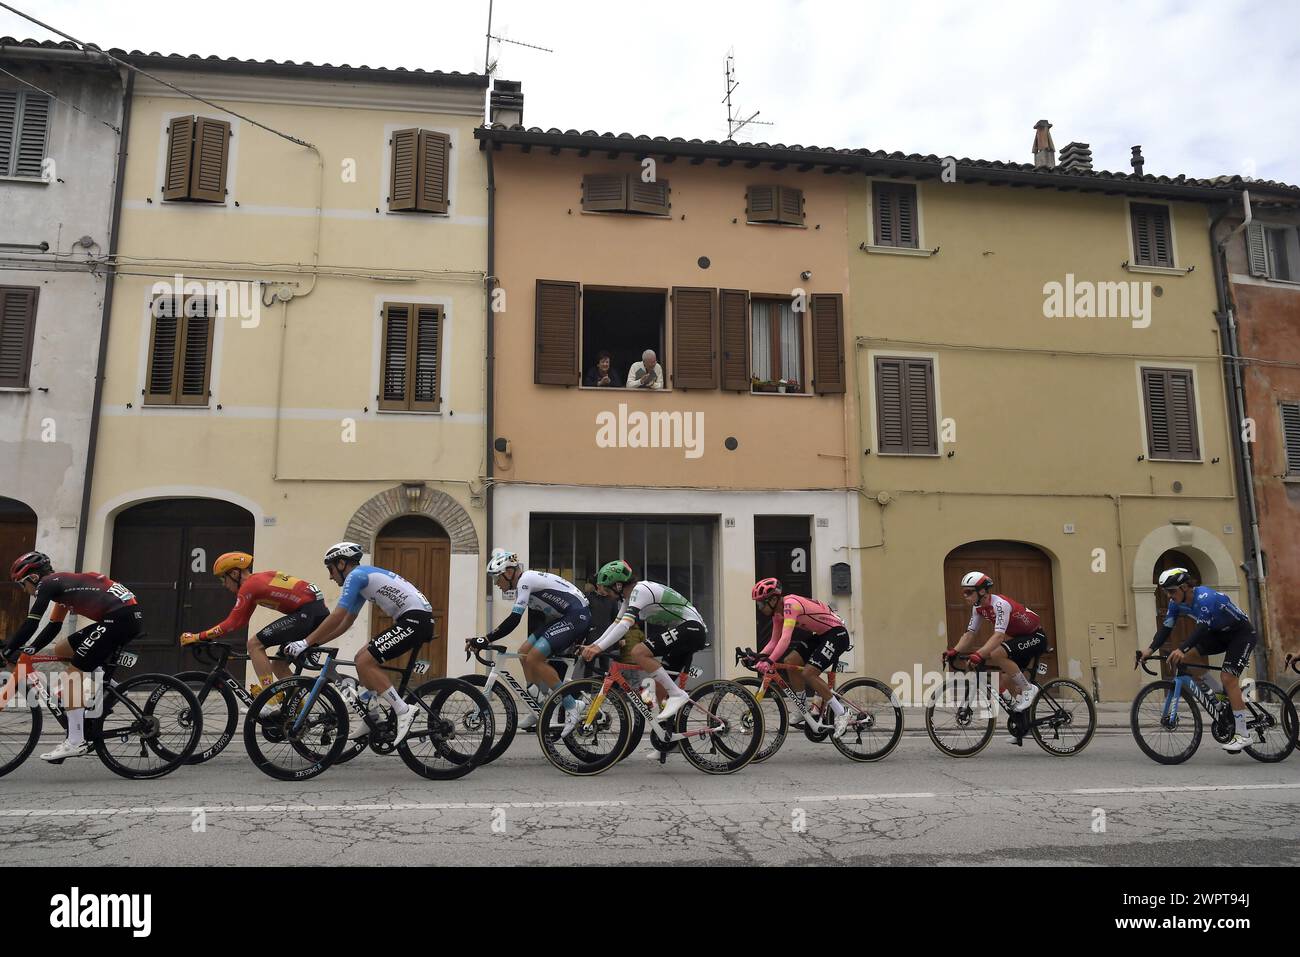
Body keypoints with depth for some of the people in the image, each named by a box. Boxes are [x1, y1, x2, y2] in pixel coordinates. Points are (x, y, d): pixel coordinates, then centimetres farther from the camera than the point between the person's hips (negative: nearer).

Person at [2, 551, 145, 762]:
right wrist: (28, 650, 23)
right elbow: (53, 627, 30)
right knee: (61, 650, 19)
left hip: (121, 617, -9)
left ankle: (76, 742, -6)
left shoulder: (48, 583, 0)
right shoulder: (62, 583, 26)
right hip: (129, 617, 9)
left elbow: (31, 624, -6)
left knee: (72, 672, -6)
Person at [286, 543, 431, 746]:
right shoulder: (363, 577, 24)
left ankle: (404, 711, -13)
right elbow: (345, 623, 26)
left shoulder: (356, 575, -6)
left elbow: (336, 617, -12)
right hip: (411, 620, 10)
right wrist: (315, 643, 22)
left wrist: (306, 642, -7)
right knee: (363, 658, 13)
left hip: (415, 619, -10)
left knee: (365, 662, -13)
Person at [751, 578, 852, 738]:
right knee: (790, 662, -3)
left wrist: (769, 661, -46)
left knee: (808, 673, -19)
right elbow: (774, 641, 7)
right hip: (820, 635, 9)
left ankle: (841, 714, -8)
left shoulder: (790, 604, -26)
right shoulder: (778, 612, 3)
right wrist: (760, 656, -9)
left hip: (837, 634, -9)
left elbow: (786, 638, -38)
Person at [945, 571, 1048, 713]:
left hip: (1035, 637, -9)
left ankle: (1028, 689, -13)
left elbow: (999, 635, -40)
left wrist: (979, 655, -51)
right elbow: (970, 634, -2)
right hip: (1018, 637, 9)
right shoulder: (978, 608, -3)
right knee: (1007, 680, 3)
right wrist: (954, 651, -19)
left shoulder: (1000, 604, -28)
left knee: (996, 654, -29)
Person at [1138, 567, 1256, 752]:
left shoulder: (1205, 597, -32)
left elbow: (1202, 628, -42)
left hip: (1241, 633, -8)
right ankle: (1233, 698, 3)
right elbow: (1166, 627, -11)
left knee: (1228, 677, -20)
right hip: (1219, 633, 8)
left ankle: (1241, 735, -14)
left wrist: (1181, 649, -55)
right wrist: (1150, 650, -26)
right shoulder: (1177, 603, -8)